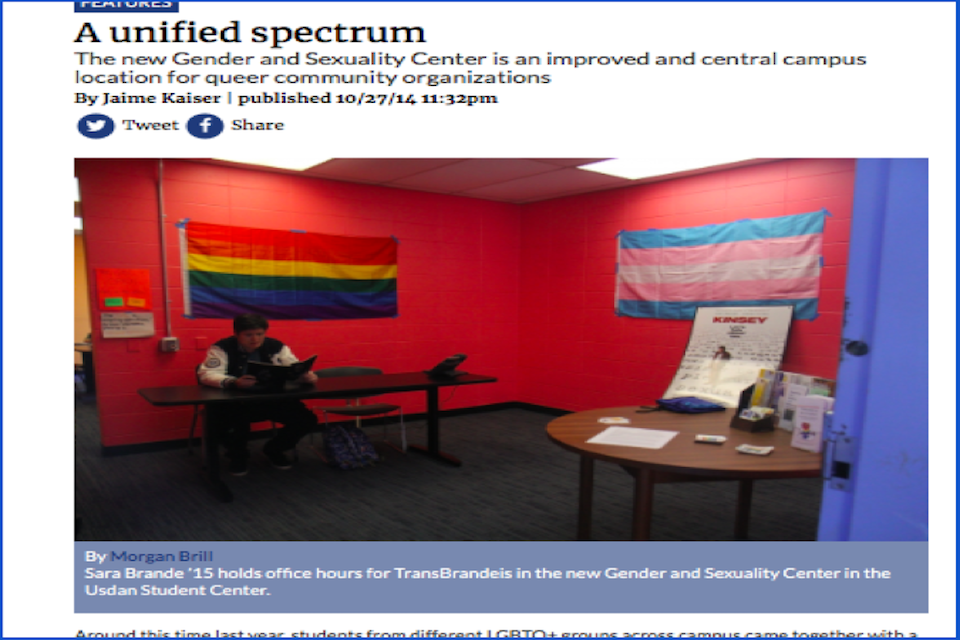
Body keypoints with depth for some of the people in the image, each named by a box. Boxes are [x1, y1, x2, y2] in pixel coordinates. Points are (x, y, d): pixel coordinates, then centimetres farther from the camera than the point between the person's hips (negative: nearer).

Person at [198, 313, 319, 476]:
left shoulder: (276, 347, -2)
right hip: (233, 402, -2)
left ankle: (274, 449, 17)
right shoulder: (222, 348, -9)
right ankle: (237, 455, 1)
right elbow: (207, 374, -21)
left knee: (307, 419, -15)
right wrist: (233, 382, -42)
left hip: (270, 400, 3)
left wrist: (306, 375, -26)